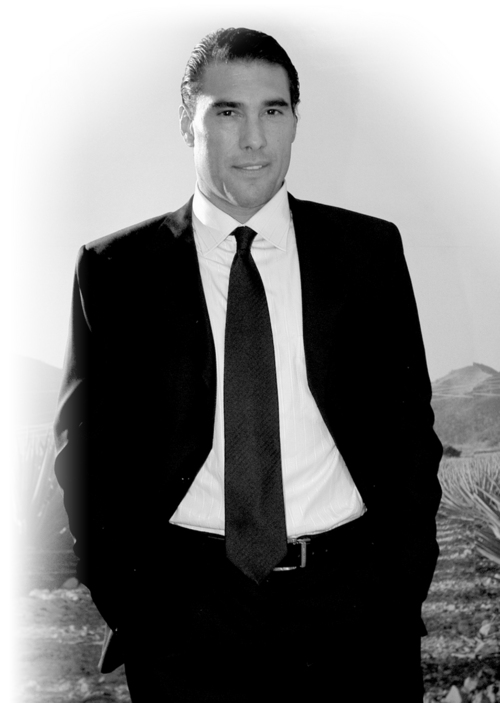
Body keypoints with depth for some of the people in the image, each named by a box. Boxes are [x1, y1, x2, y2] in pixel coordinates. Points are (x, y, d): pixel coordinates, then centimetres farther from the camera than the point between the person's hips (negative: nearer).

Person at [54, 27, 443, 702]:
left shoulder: (369, 249, 4)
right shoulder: (115, 269, 1)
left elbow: (409, 424, 6)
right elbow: (85, 447, 4)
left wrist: (402, 583, -2)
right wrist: (132, 604, -4)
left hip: (355, 602, 1)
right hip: (185, 608, -1)